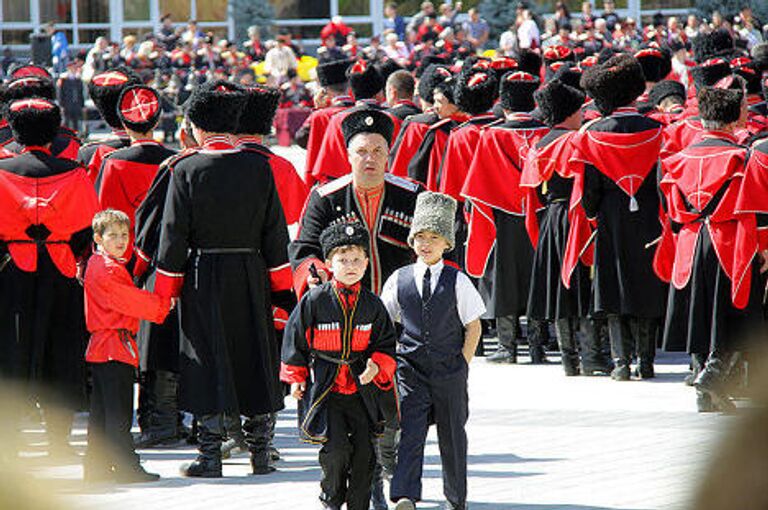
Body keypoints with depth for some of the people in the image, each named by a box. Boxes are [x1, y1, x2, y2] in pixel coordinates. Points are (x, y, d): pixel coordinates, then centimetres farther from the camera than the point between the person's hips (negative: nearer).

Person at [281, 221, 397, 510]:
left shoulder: (372, 305, 4)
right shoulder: (315, 301, -4)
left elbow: (386, 344, 10)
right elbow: (295, 338, 4)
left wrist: (377, 366, -9)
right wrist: (296, 377, 2)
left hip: (361, 387, 3)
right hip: (324, 387, -3)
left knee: (364, 451, 1)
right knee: (337, 448, -11)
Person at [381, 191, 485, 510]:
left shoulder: (457, 282, -1)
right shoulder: (399, 280, 3)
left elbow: (473, 326, 3)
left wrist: (462, 364, -4)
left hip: (449, 370, 0)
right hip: (410, 369, 0)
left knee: (452, 437, 10)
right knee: (410, 432, -12)